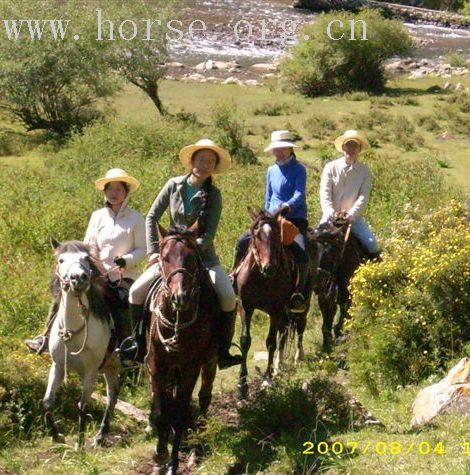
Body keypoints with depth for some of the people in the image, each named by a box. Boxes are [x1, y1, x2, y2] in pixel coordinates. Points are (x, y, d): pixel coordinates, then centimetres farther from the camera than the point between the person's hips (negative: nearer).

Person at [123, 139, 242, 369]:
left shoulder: (213, 195, -7)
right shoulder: (174, 185, -1)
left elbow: (209, 234, -12)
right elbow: (152, 217, 3)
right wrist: (153, 251, -5)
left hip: (203, 256, -2)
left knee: (229, 298, -23)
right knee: (136, 292, -12)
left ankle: (223, 351, -7)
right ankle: (139, 345, 5)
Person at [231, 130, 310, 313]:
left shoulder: (298, 169, -3)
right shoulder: (271, 171, 14)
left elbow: (299, 195, -15)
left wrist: (287, 206, -32)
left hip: (295, 219, -6)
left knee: (301, 252, -29)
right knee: (243, 241, -5)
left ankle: (299, 294, -20)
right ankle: (232, 277, 12)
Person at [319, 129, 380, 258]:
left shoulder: (364, 171, 3)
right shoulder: (331, 167, 1)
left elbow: (363, 197, -5)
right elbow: (324, 193, -5)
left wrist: (351, 214, -20)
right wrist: (331, 213, -21)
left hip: (353, 217, 0)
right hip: (331, 215, 0)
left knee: (371, 243, -17)